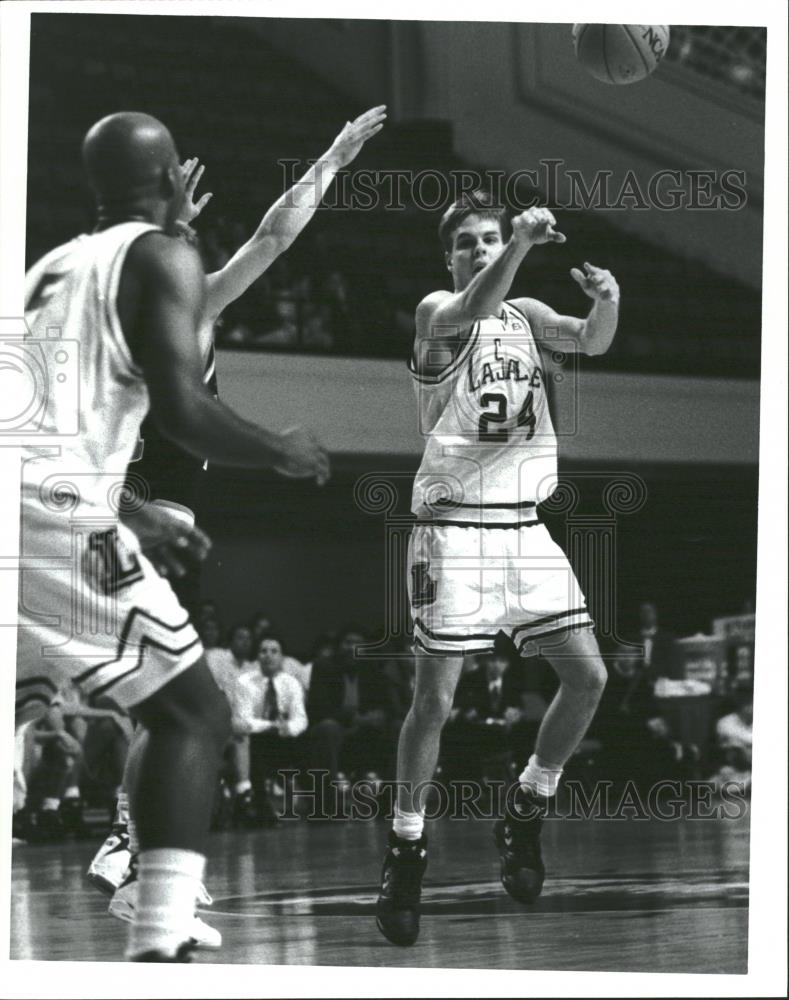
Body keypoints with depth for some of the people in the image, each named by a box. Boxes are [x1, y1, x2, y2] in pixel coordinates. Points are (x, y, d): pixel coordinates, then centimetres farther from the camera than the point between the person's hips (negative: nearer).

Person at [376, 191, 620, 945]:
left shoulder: (527, 315, 13)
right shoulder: (438, 312, -4)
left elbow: (590, 343, -2)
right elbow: (471, 313, -27)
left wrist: (608, 303, -23)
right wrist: (519, 246, -41)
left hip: (524, 526, 6)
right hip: (455, 524, -6)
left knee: (587, 676, -1)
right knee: (436, 697, -8)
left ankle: (525, 812, 17)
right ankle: (406, 849, 4)